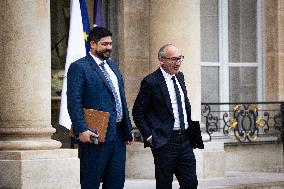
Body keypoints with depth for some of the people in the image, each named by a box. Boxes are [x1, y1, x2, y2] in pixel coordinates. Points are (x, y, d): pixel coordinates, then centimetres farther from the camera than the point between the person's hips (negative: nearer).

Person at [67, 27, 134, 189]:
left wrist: (128, 130, 17)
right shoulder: (79, 68, -7)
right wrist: (81, 130, -24)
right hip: (96, 136, -7)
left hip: (118, 134, 7)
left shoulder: (113, 66, 18)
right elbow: (74, 102, -15)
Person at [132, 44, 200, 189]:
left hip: (185, 139, 6)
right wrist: (149, 136, -10)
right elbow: (137, 112, -6)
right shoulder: (151, 82, -11)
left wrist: (190, 126, 14)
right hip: (165, 142, -6)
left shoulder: (180, 76, 11)